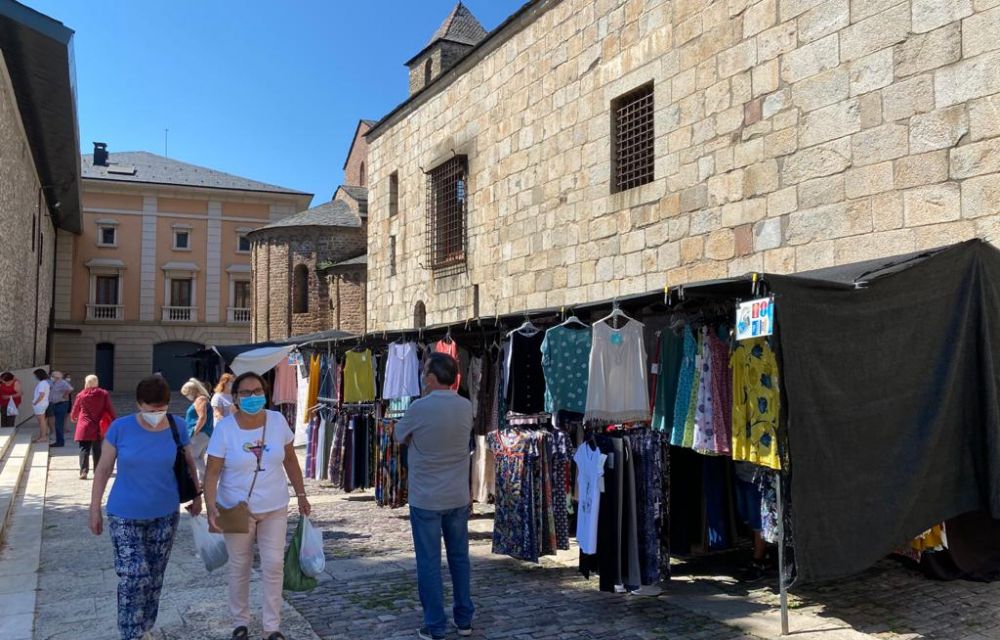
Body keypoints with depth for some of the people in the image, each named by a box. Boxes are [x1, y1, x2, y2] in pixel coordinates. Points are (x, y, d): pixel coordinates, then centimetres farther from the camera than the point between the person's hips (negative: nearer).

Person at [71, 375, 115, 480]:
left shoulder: (81, 395, -3)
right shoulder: (104, 394, -3)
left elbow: (75, 410, 10)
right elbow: (110, 409, -2)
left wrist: (73, 417, 32)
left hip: (84, 427, -1)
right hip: (98, 427, 1)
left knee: (84, 449, 1)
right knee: (97, 450, 12)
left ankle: (84, 471, -9)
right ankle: (98, 471, 19)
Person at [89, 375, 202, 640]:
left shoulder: (177, 427, -9)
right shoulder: (120, 428, -13)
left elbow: (189, 463, 7)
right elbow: (103, 470, -3)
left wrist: (196, 496, 14)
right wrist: (95, 509, 0)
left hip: (165, 515, 2)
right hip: (125, 516, -2)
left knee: (154, 577, 14)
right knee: (133, 578, -8)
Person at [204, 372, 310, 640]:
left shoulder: (277, 421, -6)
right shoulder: (225, 428, -14)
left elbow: (290, 460, 4)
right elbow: (212, 472, -12)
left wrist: (301, 494, 6)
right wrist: (210, 507, -23)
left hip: (274, 508, 2)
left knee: (273, 566, 3)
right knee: (239, 568, 12)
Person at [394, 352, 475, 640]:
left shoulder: (420, 408, -17)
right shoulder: (466, 406, -2)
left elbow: (399, 435, 1)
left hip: (425, 500, -4)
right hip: (459, 498, 5)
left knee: (429, 563, 6)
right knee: (460, 558, 16)